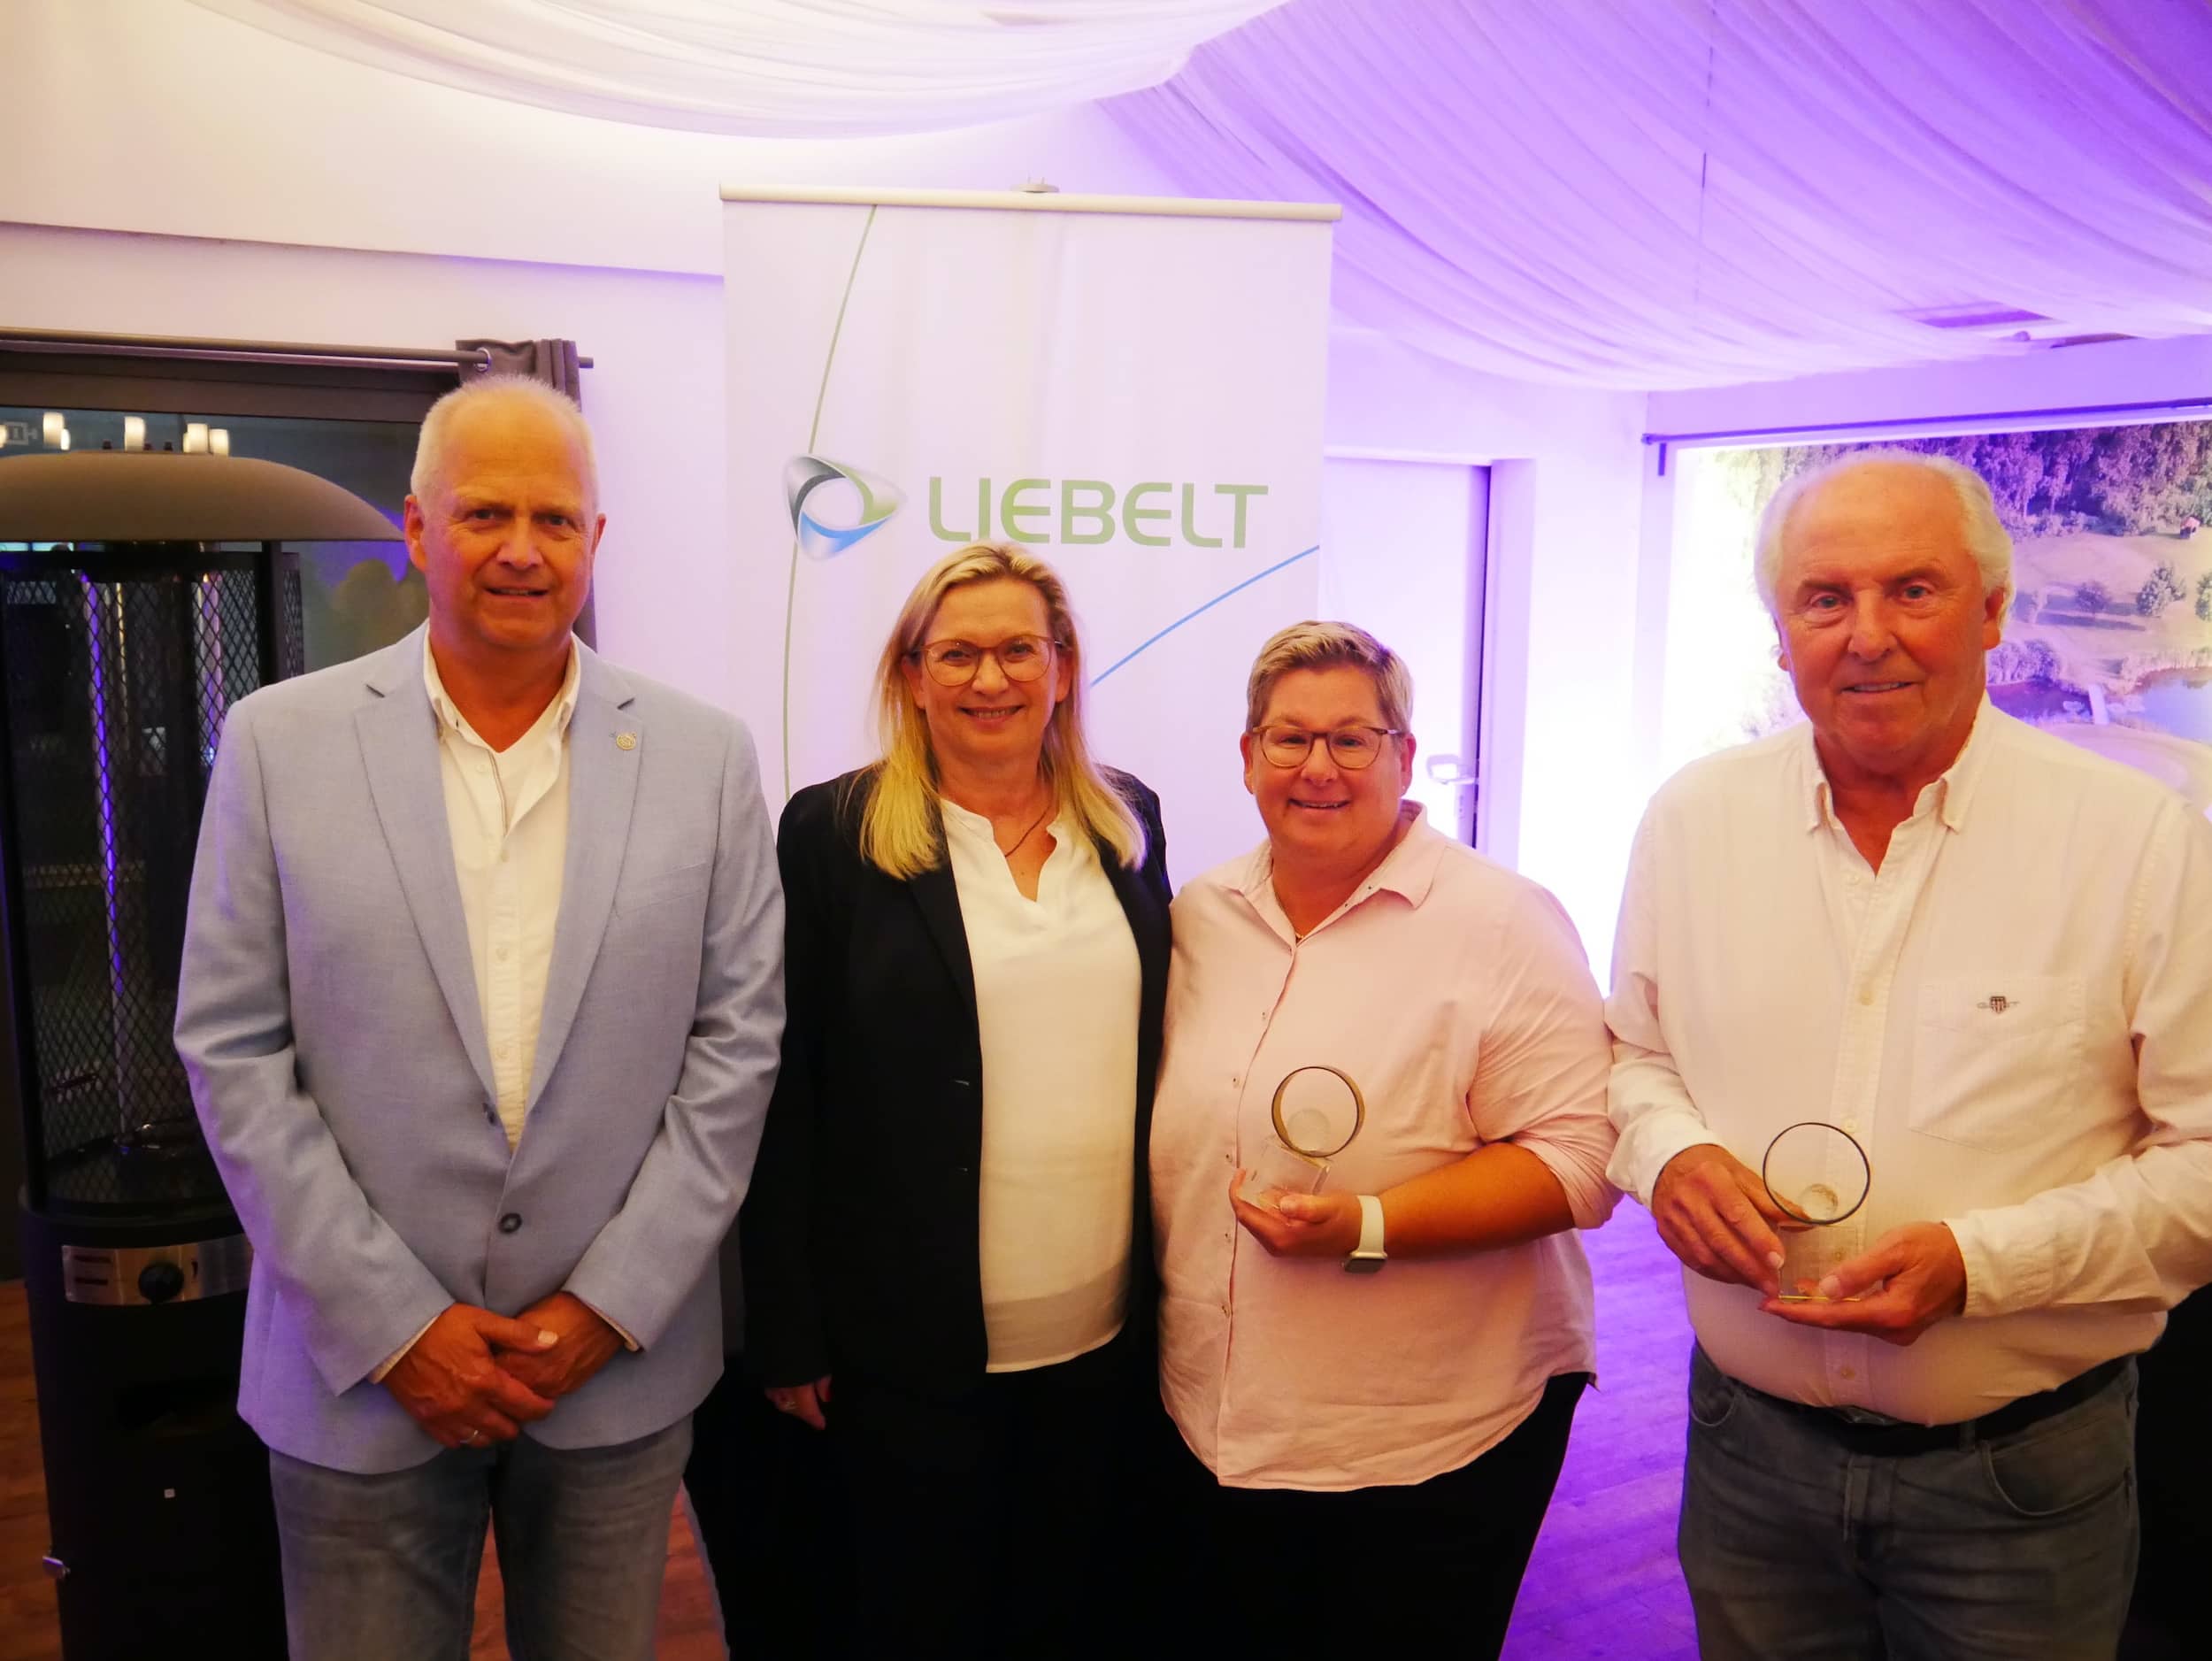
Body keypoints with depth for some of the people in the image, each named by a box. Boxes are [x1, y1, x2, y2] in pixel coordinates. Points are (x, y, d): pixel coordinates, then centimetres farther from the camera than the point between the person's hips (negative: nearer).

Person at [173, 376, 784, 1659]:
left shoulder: (707, 757, -2)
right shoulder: (280, 740, -2)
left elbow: (738, 1040, -2)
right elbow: (232, 1050, -3)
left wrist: (611, 1305, -7)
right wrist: (393, 1322, -8)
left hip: (621, 1366, 1)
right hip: (363, 1372, 0)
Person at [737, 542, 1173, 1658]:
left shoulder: (1126, 823, 4)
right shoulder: (834, 833, -8)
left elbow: (1158, 1043, 11)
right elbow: (786, 1094, -7)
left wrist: (1169, 1284, 10)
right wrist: (790, 1333, -6)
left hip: (1105, 1336, 4)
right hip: (916, 1347, -3)